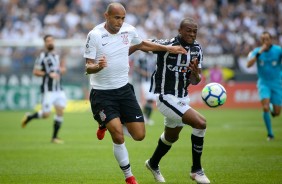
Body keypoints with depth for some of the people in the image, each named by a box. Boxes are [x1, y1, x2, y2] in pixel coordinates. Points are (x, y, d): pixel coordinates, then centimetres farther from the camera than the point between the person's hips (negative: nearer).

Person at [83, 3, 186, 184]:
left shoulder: (129, 30, -2)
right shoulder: (95, 35, -16)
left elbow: (142, 43, 21)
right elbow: (88, 67, -14)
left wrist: (169, 48, 19)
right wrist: (98, 67, -37)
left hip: (124, 89, 5)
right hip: (102, 93, -5)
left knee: (139, 135, 1)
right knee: (118, 137, -17)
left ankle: (108, 125, 30)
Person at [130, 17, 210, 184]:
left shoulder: (197, 49, 1)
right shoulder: (167, 45, -19)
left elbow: (195, 81, 3)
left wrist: (195, 72, -18)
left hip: (183, 98, 8)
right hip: (166, 97, -8)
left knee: (171, 137, 26)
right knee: (201, 123, -22)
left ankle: (153, 164, 54)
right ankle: (196, 170, -9)